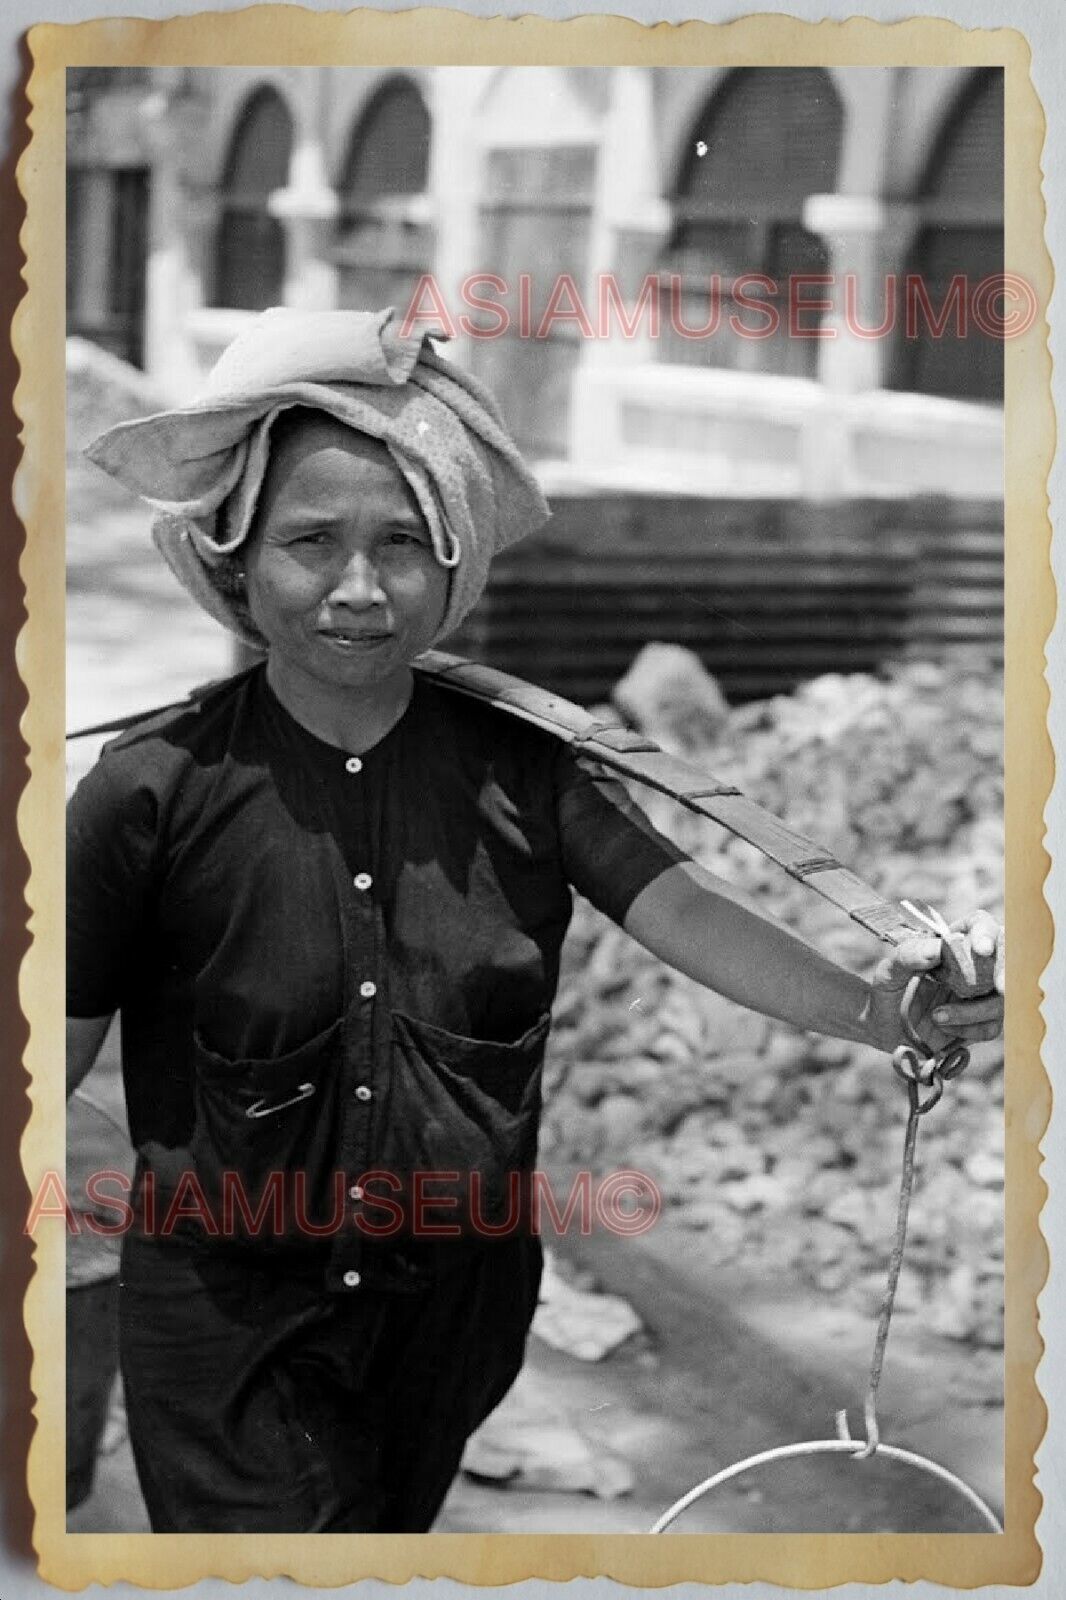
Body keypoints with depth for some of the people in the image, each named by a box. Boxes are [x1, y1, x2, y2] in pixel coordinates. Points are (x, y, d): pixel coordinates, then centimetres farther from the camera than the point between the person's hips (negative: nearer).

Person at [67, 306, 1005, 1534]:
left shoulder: (522, 767, -8)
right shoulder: (156, 791, -16)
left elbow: (681, 906, -18)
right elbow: (57, 1051, -10)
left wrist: (868, 1010, -34)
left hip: (460, 1299, 3)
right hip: (232, 1329, -3)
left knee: (400, 1526, 25)